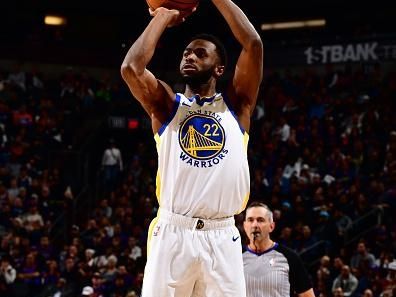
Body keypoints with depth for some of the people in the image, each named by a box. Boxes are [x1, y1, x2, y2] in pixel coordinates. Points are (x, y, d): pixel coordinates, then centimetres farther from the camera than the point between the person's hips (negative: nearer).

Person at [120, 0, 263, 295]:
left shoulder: (236, 104, 12)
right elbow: (131, 67, -7)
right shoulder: (167, 105, 11)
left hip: (222, 237, 1)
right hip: (172, 234, -1)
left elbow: (253, 43, -1)